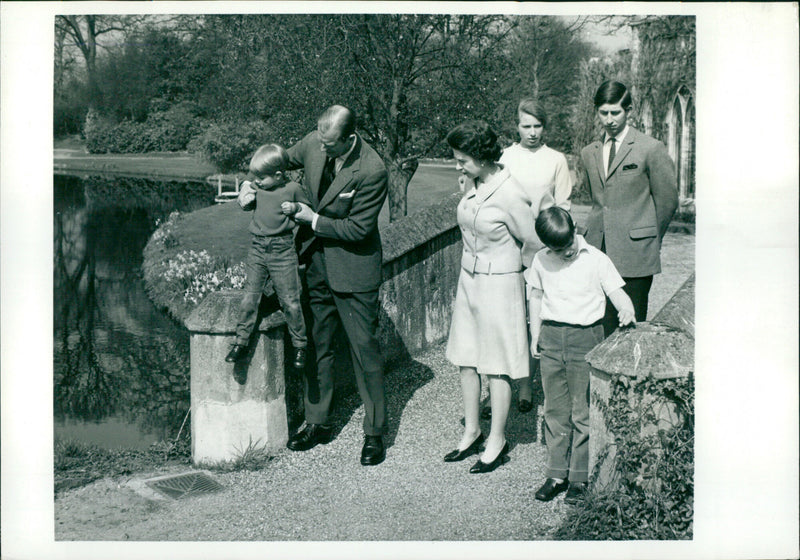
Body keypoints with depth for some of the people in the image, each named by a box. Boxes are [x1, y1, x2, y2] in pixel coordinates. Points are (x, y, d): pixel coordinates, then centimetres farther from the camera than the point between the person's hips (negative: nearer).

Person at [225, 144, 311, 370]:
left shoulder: (293, 189, -7)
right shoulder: (255, 187, 2)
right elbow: (245, 205, 19)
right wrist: (245, 197, -1)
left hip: (282, 251, -3)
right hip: (257, 248, 3)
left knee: (290, 300, 2)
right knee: (249, 296, 2)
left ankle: (299, 345, 17)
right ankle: (241, 341, 13)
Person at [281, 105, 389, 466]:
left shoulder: (372, 171, -24)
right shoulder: (314, 143, -6)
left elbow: (359, 229, -19)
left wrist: (313, 220, -18)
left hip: (353, 267, -6)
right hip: (315, 261, 6)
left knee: (364, 348, 0)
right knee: (315, 343, 13)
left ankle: (375, 433, 13)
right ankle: (317, 423, 27)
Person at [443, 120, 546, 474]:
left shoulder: (510, 195, -21)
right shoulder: (473, 184, 2)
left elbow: (535, 243, -10)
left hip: (499, 283, -7)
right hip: (469, 278, 7)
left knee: (496, 365, 3)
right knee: (466, 359, 12)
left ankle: (497, 441, 15)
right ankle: (471, 432, 26)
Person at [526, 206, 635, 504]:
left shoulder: (596, 260, -6)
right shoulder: (541, 261, 4)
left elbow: (616, 291, -5)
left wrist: (627, 309, -26)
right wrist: (535, 333, 11)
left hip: (585, 337, -3)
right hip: (551, 337, 3)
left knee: (583, 412, 1)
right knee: (555, 410, 10)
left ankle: (580, 477, 12)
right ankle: (557, 473, 21)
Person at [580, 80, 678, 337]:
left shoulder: (651, 149, -1)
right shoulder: (588, 153, 15)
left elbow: (667, 200, 5)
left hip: (635, 256, -4)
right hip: (598, 254, 4)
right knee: (603, 328, 2)